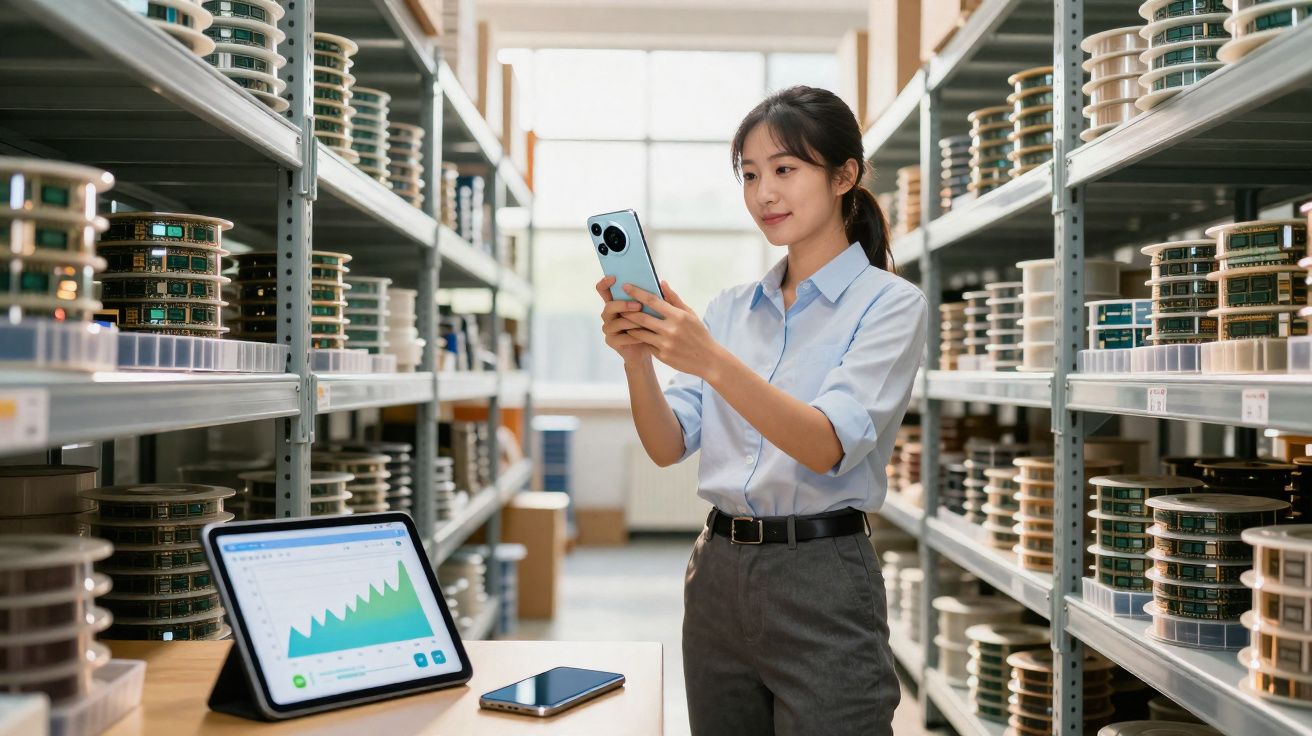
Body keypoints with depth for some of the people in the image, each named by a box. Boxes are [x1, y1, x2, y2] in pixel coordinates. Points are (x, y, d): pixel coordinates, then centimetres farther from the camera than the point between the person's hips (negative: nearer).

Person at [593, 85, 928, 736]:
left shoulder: (890, 303, -6)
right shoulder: (730, 307, 10)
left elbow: (829, 446, -20)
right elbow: (669, 447, 1)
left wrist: (712, 362, -33)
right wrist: (638, 357, -17)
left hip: (822, 583, -5)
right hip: (717, 577, 5)